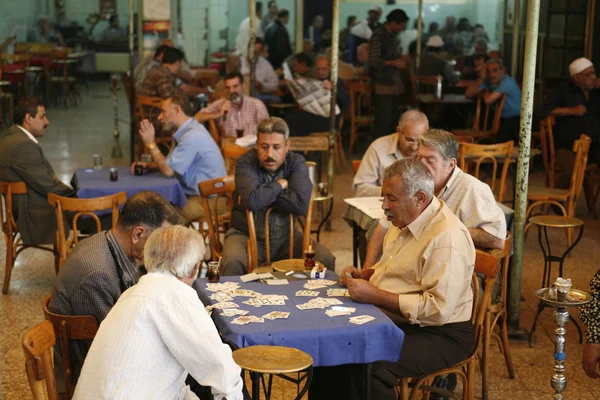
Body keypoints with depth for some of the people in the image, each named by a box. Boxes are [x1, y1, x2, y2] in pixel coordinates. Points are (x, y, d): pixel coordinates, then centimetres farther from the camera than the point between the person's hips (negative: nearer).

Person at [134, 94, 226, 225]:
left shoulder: (193, 136, -20)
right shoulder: (188, 131, 13)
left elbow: (168, 171, -18)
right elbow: (169, 163, 22)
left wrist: (151, 143, -10)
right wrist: (148, 165, 4)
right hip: (197, 194, 10)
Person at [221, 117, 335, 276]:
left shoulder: (296, 162, -3)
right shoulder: (245, 163, -10)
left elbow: (301, 205, -19)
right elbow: (252, 201, -29)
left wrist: (264, 194, -18)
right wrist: (280, 185, -13)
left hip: (285, 237, 3)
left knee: (326, 260, -16)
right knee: (232, 263, -33)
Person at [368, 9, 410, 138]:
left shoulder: (393, 34, 12)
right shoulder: (378, 36, -13)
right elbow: (374, 61, -18)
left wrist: (400, 61, 6)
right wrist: (394, 63, -17)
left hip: (394, 80, 8)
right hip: (383, 81, -8)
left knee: (394, 116, 11)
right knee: (384, 117, -8)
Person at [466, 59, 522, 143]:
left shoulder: (507, 82, -21)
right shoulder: (488, 81, 3)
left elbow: (488, 100, -26)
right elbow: (469, 93, -3)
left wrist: (486, 92, -4)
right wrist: (481, 79, -12)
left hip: (516, 119, -7)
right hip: (502, 118, 7)